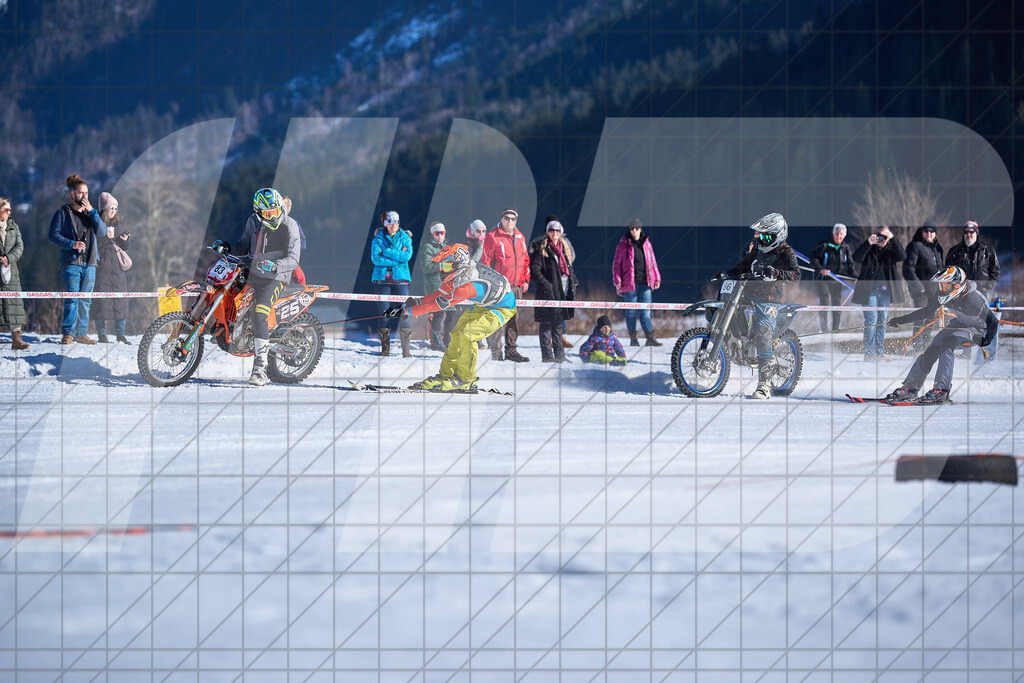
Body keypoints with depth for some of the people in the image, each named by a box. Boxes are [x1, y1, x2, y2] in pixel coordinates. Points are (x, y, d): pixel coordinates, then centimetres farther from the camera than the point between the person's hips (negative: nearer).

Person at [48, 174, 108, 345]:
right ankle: (68, 333, -9)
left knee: (85, 299, 6)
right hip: (71, 262, -5)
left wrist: (92, 212, -6)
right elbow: (53, 235, -3)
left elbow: (102, 231, 2)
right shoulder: (63, 213, 2)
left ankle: (82, 333, 12)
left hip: (89, 263, 5)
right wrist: (71, 244, -15)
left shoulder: (90, 213, 15)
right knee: (72, 298, -12)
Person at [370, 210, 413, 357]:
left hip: (400, 279, 0)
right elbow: (376, 258, -7)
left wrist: (387, 252, -11)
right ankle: (385, 347, 3)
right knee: (383, 313, -3)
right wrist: (397, 259, -11)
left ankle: (406, 348, -5)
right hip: (382, 279, 0)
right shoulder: (378, 239, 7)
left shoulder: (405, 238, 9)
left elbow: (407, 256, -7)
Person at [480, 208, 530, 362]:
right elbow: (485, 261, -6)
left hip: (516, 285, 6)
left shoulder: (520, 238, 15)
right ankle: (496, 352, -4)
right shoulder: (492, 237, -4)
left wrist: (526, 280, 14)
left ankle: (511, 350, 15)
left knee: (514, 319, 8)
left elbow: (525, 261, 22)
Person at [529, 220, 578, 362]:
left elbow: (569, 268, 26)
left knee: (558, 323, 13)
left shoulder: (563, 248, 17)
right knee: (547, 324, -5)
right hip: (549, 293, -7)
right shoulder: (541, 249, -5)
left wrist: (573, 282, 11)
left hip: (564, 292, 7)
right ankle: (547, 354, -2)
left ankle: (559, 354, 18)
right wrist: (547, 286, -19)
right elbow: (534, 271, -13)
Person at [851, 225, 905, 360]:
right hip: (870, 290, -4)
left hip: (885, 290, 4)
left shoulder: (891, 250, 11)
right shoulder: (869, 249, 3)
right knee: (871, 321, -11)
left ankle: (880, 353, 12)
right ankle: (869, 353, -10)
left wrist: (893, 240, -14)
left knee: (883, 321, 7)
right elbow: (857, 258, -14)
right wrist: (868, 243, -23)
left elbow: (902, 256, -7)